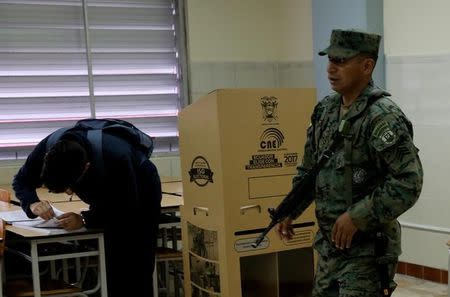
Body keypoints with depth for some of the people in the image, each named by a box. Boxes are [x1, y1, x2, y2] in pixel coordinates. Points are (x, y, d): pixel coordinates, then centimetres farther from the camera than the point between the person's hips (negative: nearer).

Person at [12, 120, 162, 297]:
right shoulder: (48, 148, -28)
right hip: (111, 198, 5)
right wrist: (32, 203, -31)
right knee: (113, 268, 4)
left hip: (141, 194, -5)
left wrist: (85, 219, -39)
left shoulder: (115, 159, -42)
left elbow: (128, 210, -29)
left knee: (137, 271, -10)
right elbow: (21, 181, -10)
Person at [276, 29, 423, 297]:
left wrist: (358, 217, -22)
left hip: (368, 248, -8)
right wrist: (291, 211, 12)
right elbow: (309, 168, 18)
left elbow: (409, 181, -23)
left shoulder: (382, 116, -19)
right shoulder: (326, 109, 6)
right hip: (330, 244, 8)